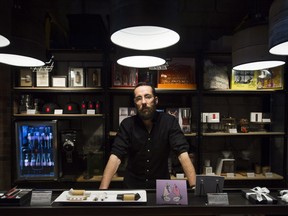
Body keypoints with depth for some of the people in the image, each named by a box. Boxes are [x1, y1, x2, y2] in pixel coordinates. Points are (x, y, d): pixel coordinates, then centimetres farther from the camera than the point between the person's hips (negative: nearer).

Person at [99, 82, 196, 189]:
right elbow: (115, 157, -15)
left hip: (161, 186, 0)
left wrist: (194, 186, -26)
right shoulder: (127, 124, -8)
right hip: (132, 186, 1)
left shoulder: (169, 122, -10)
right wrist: (103, 189, -26)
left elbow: (183, 154, -16)